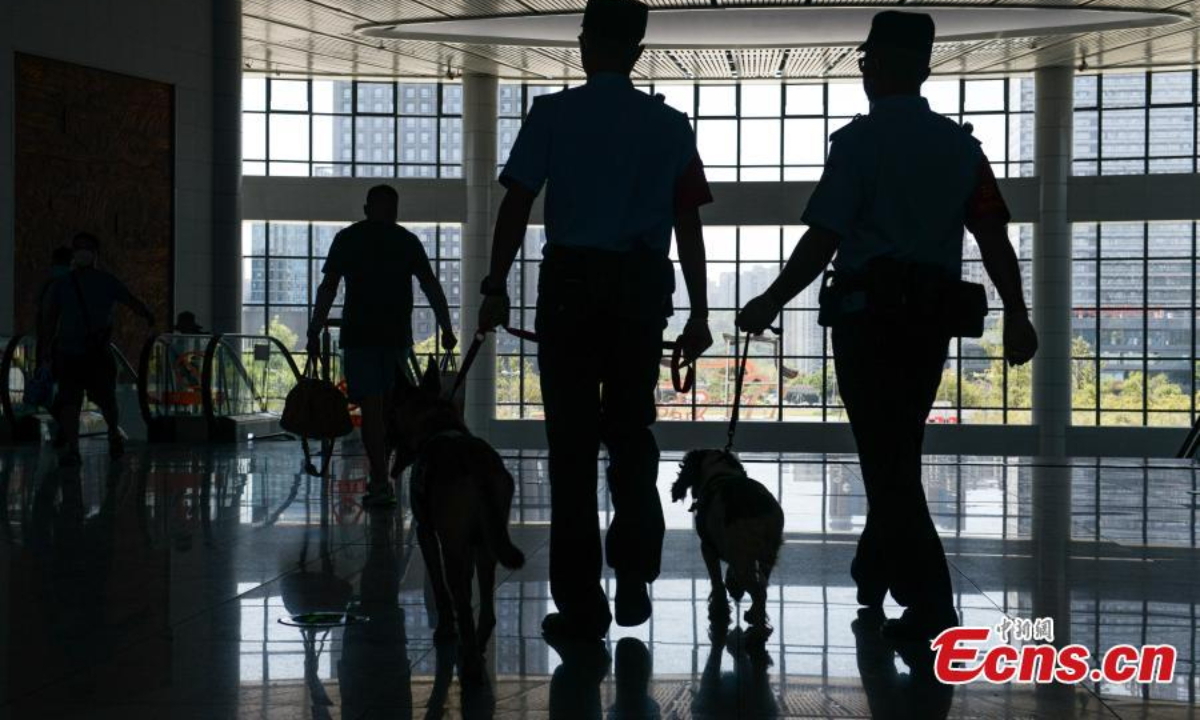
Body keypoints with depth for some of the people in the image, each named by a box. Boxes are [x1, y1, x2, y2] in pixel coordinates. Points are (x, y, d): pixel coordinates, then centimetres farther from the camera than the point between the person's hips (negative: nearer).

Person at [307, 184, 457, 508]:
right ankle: (381, 478, 20)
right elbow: (431, 287, 5)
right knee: (389, 407, 14)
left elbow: (328, 288, 0)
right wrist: (447, 330, 8)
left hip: (359, 334, -2)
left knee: (371, 407, -4)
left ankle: (381, 483, -12)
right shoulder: (407, 241, 8)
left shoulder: (347, 238, 4)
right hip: (397, 335, 2)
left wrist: (314, 333, 3)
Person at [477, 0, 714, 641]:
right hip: (643, 287, 2)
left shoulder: (553, 115, 2)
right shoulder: (670, 126, 8)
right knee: (631, 432, 17)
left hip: (570, 281, -2)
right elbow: (688, 227, 7)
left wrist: (496, 288, 2)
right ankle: (634, 573, 7)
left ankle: (581, 604, 3)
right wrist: (697, 314, 10)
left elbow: (516, 207, -4)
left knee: (573, 441, 2)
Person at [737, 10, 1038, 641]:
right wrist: (1016, 316, 5)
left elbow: (822, 240, -13)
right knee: (901, 452, 19)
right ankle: (874, 574, 34)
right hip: (933, 319, 6)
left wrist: (770, 304, -6)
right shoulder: (960, 145, 8)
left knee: (887, 461, -3)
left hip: (870, 315, -6)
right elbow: (993, 236, 2)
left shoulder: (860, 140, -8)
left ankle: (931, 607, -8)